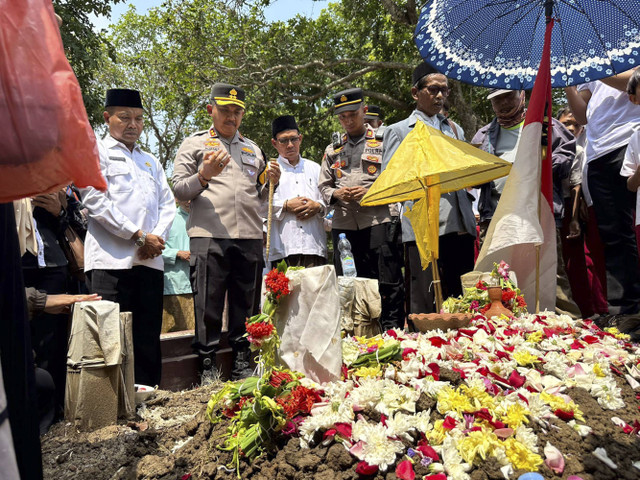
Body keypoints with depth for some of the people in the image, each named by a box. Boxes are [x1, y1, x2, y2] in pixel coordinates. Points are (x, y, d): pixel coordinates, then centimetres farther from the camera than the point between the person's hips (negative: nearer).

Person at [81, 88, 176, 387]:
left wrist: (157, 237, -3)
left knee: (148, 337, 6)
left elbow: (167, 203, 16)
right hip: (111, 259, -5)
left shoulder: (150, 161, 25)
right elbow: (96, 201, -6)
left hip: (150, 259, 5)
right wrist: (139, 236, -11)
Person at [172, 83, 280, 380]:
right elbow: (179, 190, 5)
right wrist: (203, 176, -12)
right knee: (208, 304, -2)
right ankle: (207, 364, 9)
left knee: (246, 304, 7)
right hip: (209, 235, -4)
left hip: (250, 237, 4)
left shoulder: (253, 149, 24)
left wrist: (271, 182, 6)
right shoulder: (194, 144, 12)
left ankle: (243, 362, 18)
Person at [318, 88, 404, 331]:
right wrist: (336, 194, -3)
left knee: (388, 281, -4)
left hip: (379, 219, -4)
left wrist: (371, 192, -12)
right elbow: (323, 185, 20)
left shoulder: (382, 141, 9)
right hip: (344, 225, 4)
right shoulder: (332, 149, 20)